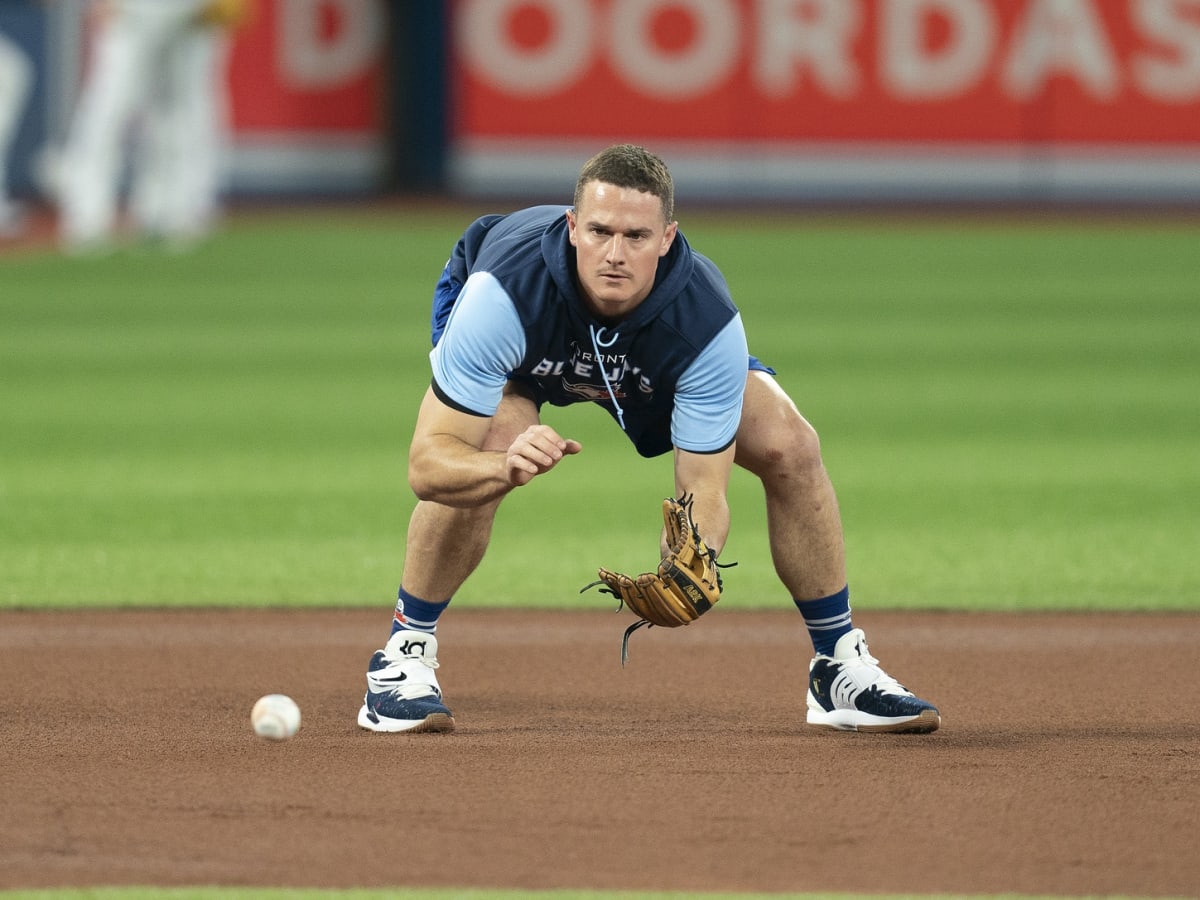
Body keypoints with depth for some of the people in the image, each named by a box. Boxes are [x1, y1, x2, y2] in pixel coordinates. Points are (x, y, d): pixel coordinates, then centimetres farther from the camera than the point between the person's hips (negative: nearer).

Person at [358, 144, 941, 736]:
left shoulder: (707, 322, -38)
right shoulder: (503, 293, -44)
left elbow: (703, 492, -34)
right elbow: (427, 465, -45)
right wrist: (507, 469, -67)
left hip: (652, 359, 2)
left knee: (790, 448, -14)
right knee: (492, 442, -35)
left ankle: (840, 665, 6)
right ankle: (404, 654, -15)